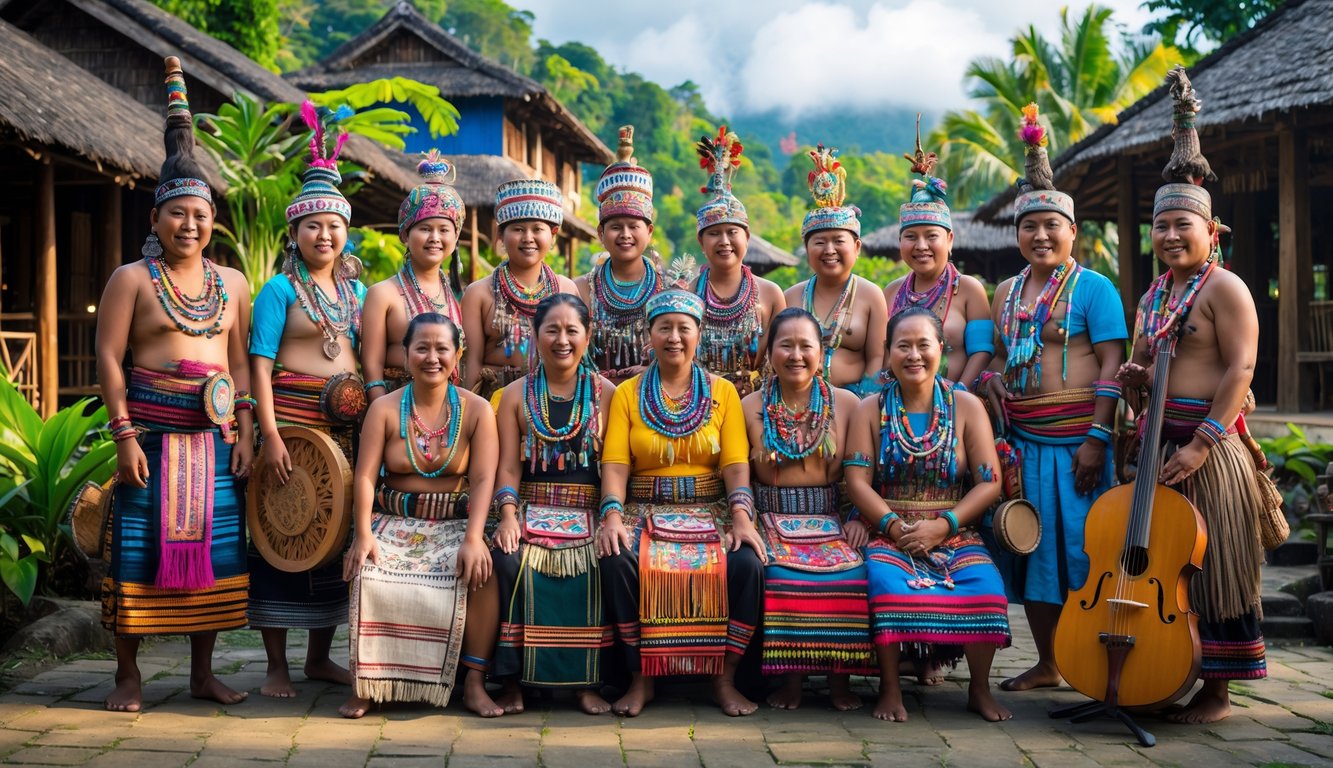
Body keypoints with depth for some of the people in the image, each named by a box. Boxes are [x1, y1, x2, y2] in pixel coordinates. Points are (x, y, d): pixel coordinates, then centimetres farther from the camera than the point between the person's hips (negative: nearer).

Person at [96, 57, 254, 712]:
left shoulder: (232, 282, 14)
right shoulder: (132, 279, 2)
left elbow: (241, 361, 13)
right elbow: (108, 358, -3)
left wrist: (245, 431, 4)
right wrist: (124, 434, -11)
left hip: (217, 435, 3)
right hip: (152, 430, -3)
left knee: (212, 546, 5)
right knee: (140, 546, -2)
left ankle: (202, 672, 16)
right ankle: (128, 676, 9)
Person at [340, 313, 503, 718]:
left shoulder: (477, 410, 1)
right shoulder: (384, 408, 3)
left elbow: (483, 480, -9)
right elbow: (365, 476, -5)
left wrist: (473, 538, -23)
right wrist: (363, 534, -21)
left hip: (456, 522, 0)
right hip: (395, 521, 1)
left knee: (481, 571, -30)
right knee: (367, 574, -29)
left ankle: (474, 682, -18)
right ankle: (366, 683, -14)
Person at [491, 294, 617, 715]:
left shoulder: (605, 393, 10)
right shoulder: (516, 395, 12)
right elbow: (509, 465, 5)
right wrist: (508, 516, -12)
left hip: (589, 513, 0)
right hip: (532, 509, 1)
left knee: (597, 568, -32)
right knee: (509, 561, -31)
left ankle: (587, 683, -19)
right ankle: (512, 680, -19)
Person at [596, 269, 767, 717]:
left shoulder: (722, 392, 11)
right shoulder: (628, 394, 10)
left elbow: (736, 462, 0)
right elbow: (615, 462, -1)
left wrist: (742, 516, -17)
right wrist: (612, 515, -19)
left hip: (710, 512, 0)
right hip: (646, 513, 0)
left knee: (748, 564, -30)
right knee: (617, 561, -32)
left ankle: (725, 679, -12)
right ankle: (641, 678, -14)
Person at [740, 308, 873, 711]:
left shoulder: (846, 404, 8)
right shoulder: (751, 408, 9)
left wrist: (861, 519, -7)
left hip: (831, 521, 0)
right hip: (773, 521, 0)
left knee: (852, 573, -29)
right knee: (781, 574, -32)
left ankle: (840, 676, -13)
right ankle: (790, 675, -14)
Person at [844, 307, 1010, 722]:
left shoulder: (967, 407, 7)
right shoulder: (871, 410, 8)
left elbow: (989, 483, 0)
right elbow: (857, 480, -1)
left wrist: (943, 525, -13)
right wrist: (894, 526, -16)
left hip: (955, 534, 1)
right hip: (887, 534, 0)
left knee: (987, 587, -29)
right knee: (887, 583, -34)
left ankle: (979, 688, -7)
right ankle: (890, 687, -15)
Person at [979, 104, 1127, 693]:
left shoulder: (1093, 288, -4)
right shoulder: (1006, 293, 13)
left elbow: (1112, 366, -10)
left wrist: (1097, 438, -17)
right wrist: (989, 378, -2)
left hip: (1076, 439, -6)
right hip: (1024, 441, 6)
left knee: (1080, 550, -3)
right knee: (1031, 549, 10)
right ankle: (1047, 663, 22)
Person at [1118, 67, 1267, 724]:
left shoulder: (1224, 288, -7)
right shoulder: (1153, 296, 17)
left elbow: (1241, 368, -15)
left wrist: (1202, 442, -21)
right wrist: (1133, 382, 0)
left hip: (1208, 444, -7)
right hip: (1157, 443, 7)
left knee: (1210, 563, -2)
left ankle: (1215, 691, 7)